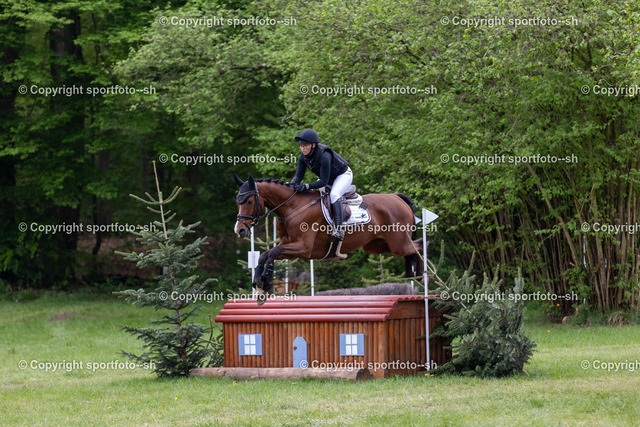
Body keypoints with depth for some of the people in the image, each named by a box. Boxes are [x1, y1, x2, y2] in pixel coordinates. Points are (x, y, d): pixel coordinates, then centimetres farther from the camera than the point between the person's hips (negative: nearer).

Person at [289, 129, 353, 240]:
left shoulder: (324, 156, -37)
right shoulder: (303, 157, -15)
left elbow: (324, 182, -36)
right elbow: (298, 176, -10)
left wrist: (306, 187, -46)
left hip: (343, 175, -9)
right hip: (328, 178, 9)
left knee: (334, 194, -33)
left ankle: (338, 228, -38)